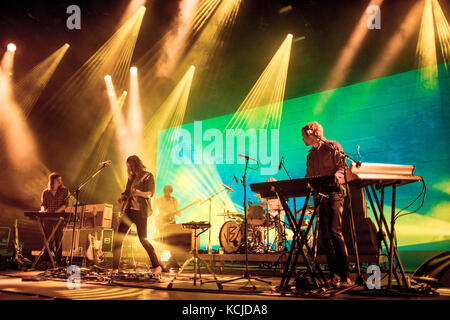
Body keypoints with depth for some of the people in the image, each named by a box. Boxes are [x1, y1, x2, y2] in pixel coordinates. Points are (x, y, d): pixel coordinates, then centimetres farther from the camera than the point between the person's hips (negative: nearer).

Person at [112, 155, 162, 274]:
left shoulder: (148, 176, 0)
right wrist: (122, 198, 5)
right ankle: (115, 268, 5)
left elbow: (150, 193, -9)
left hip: (140, 211, -7)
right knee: (118, 239, -1)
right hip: (128, 210, 7)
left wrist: (138, 193, -22)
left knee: (143, 239, -9)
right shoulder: (131, 177, 19)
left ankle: (157, 266, 3)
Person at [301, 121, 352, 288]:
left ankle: (345, 275, -11)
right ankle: (334, 275, 4)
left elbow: (343, 167, -9)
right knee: (325, 235, 1)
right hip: (320, 196, 7)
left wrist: (336, 176, -28)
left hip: (335, 193, -6)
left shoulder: (333, 146, 1)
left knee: (335, 232, -16)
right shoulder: (311, 155, 22)